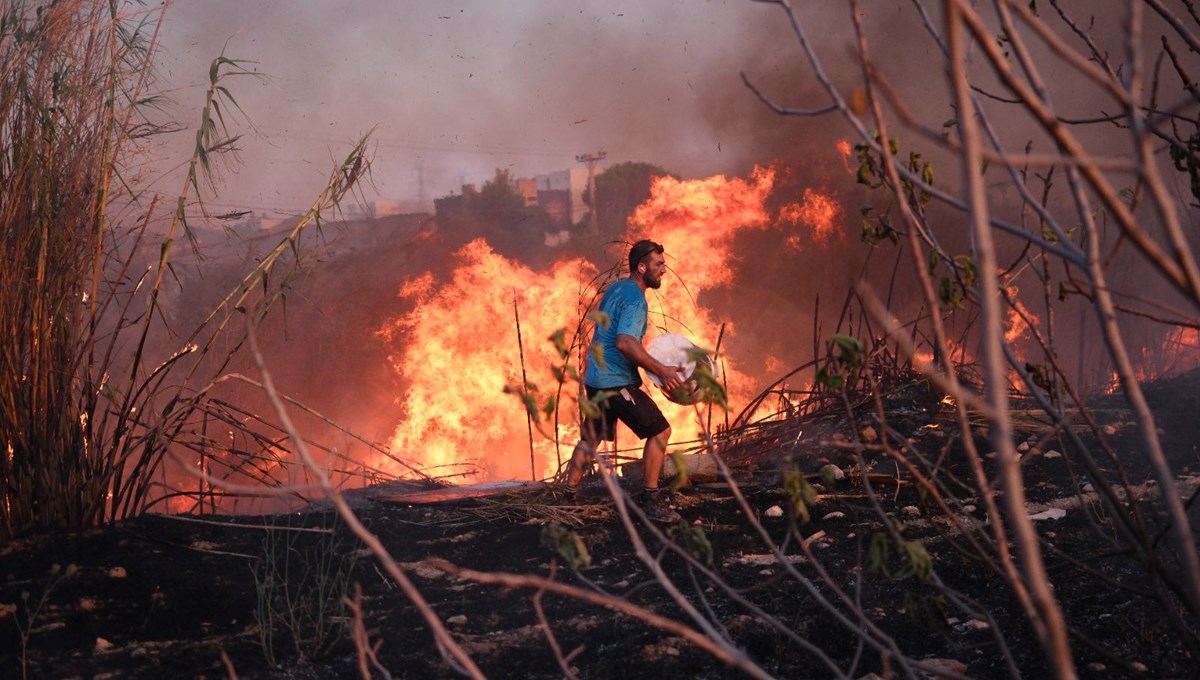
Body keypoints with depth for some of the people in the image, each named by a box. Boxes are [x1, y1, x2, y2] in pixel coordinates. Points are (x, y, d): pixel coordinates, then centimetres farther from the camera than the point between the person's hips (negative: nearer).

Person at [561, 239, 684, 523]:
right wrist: (661, 370, -26)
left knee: (591, 437, 20)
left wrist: (647, 359, 26)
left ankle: (569, 492, 26)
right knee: (659, 431, -5)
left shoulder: (614, 289, 14)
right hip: (616, 381, -10)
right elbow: (625, 342, -30)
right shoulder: (635, 298, -17)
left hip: (595, 377, 10)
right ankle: (650, 500, -2)